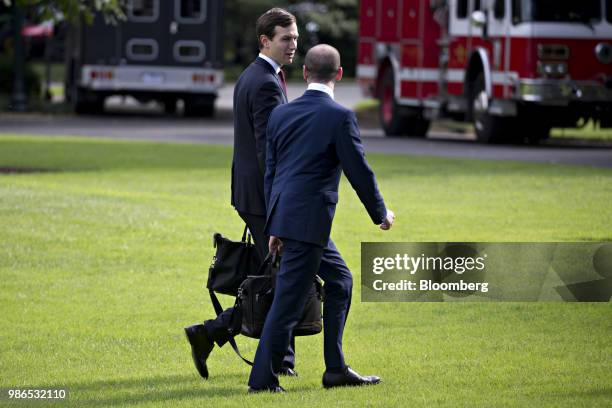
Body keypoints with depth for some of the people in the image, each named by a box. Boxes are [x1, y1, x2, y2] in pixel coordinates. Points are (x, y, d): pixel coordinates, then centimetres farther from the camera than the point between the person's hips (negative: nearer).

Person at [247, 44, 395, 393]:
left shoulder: (281, 114, 10)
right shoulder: (340, 117, -10)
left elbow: (270, 171, 14)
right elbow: (359, 171, -7)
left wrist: (275, 227, 20)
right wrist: (381, 213, 8)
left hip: (285, 216, 8)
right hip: (310, 219, -7)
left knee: (340, 281, 19)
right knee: (290, 299, -3)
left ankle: (336, 370, 20)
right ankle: (262, 378, -2)